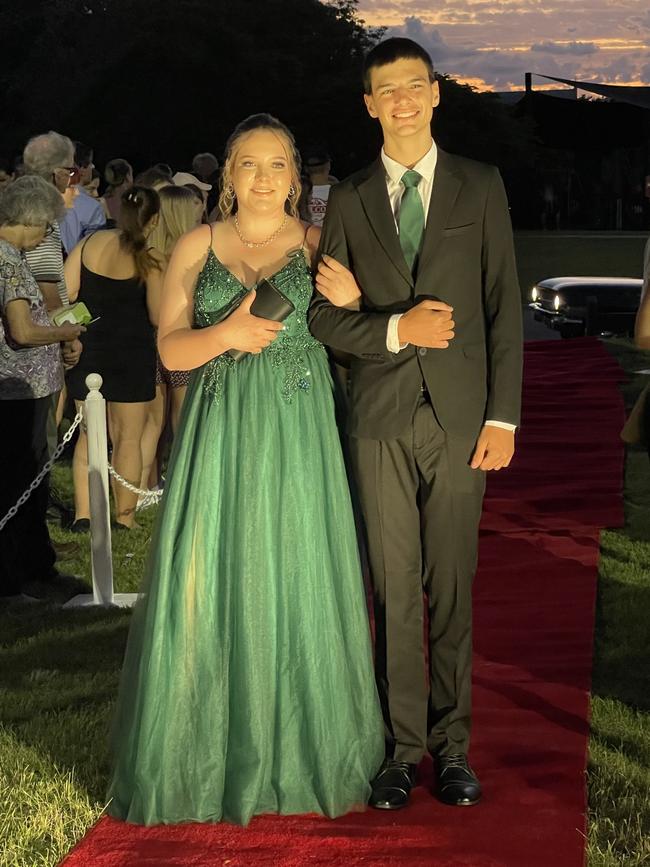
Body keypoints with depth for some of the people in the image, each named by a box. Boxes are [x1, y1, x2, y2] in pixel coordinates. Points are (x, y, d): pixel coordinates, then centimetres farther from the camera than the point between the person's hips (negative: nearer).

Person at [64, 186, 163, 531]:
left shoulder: (90, 243, -1)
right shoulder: (149, 260, -12)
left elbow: (63, 294, -2)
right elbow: (158, 318, -12)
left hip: (88, 348, 4)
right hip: (131, 353, -4)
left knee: (90, 432, 16)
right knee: (128, 438, 9)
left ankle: (83, 513, 13)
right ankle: (125, 517, 12)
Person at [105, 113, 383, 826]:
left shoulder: (320, 245, 7)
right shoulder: (196, 248, 9)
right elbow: (170, 348, 4)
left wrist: (352, 298, -15)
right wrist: (226, 333, -14)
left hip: (297, 438, 0)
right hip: (218, 437, 1)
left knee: (295, 587, 1)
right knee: (207, 589, -2)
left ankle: (297, 753, 14)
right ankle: (211, 754, 10)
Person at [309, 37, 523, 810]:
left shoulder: (480, 188, 4)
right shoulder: (349, 199, 7)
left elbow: (503, 306, 1)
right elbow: (324, 317, 5)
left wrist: (503, 417, -5)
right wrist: (397, 330, -13)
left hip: (461, 416, -1)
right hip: (381, 419, 1)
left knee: (452, 586, 4)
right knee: (394, 588, 4)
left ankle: (451, 741, 14)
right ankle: (402, 743, 13)